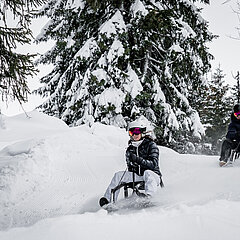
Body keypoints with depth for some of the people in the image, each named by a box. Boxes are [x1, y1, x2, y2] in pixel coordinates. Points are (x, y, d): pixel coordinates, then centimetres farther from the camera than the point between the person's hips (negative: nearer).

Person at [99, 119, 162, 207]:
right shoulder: (130, 149, 11)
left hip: (153, 176, -5)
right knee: (118, 175, -12)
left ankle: (148, 195, -56)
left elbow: (154, 164, -18)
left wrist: (138, 159, -30)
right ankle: (108, 199, -17)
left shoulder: (151, 145, -6)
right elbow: (130, 168, 18)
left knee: (147, 173, -38)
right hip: (137, 176, 5)